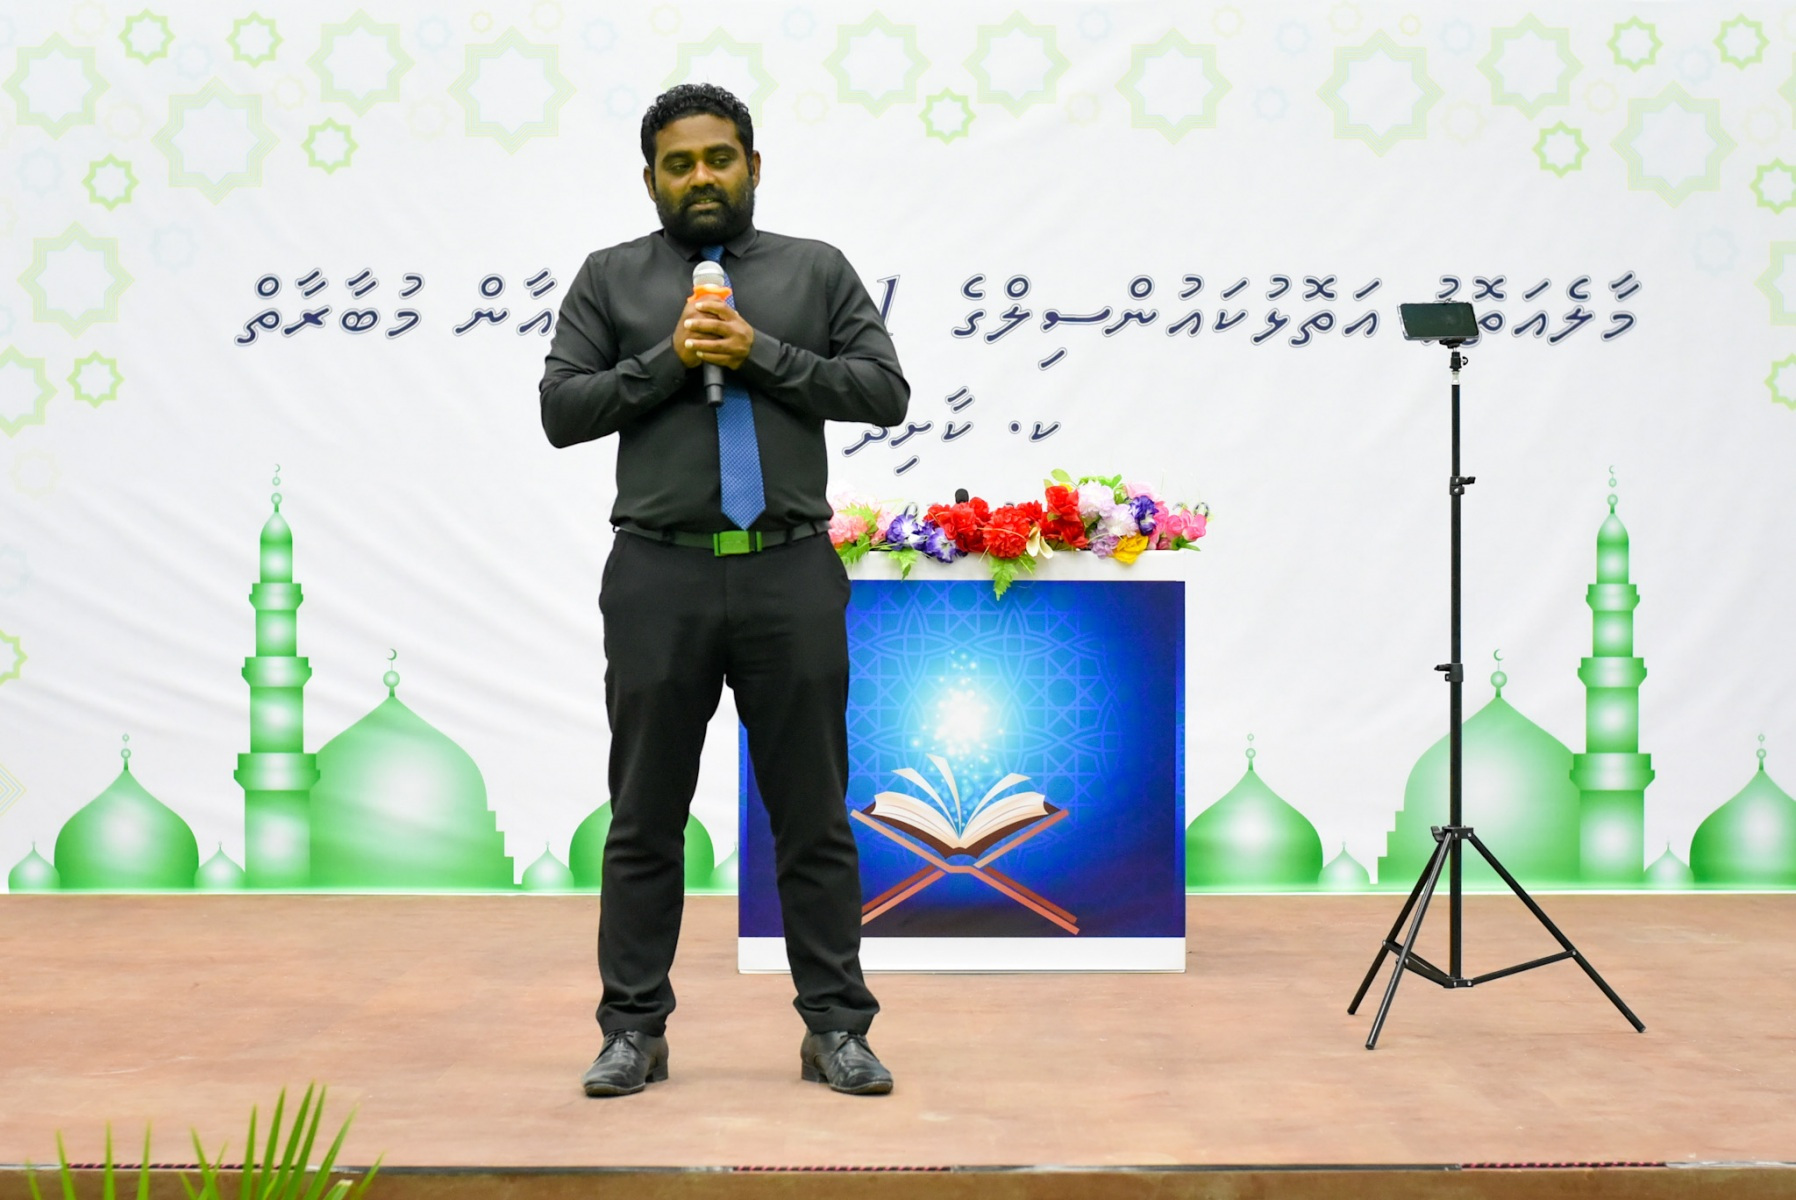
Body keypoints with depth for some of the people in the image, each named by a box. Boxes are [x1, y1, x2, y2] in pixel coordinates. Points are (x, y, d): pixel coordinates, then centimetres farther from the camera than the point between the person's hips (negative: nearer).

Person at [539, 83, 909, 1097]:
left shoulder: (818, 271, 9)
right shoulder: (611, 279, 9)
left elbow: (887, 391, 0)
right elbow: (561, 408, 2)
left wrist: (763, 354, -10)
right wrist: (667, 361, -11)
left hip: (793, 576, 0)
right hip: (659, 580, 0)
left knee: (815, 816, 5)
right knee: (646, 820, 6)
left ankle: (837, 1029, 12)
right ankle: (635, 1031, 14)